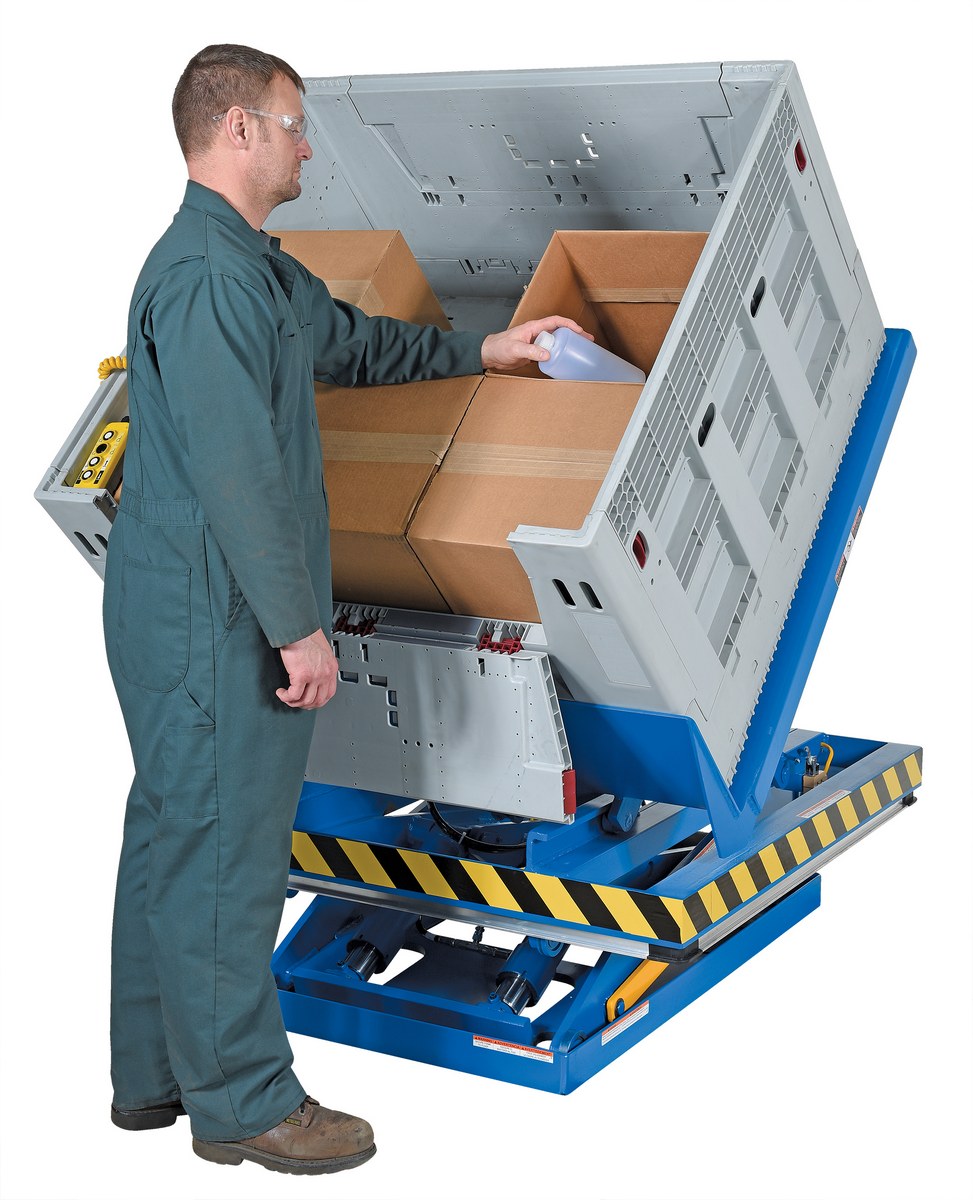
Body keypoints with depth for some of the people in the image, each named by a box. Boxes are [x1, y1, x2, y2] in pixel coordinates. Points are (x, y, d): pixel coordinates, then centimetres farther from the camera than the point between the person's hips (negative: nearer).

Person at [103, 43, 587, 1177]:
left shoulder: (255, 267, 15)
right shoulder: (207, 276, -19)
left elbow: (348, 340, 33)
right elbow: (237, 471, -23)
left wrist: (481, 350, 35)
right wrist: (299, 625, -20)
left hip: (174, 612, 11)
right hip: (212, 620, -11)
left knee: (172, 833, 16)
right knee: (224, 847, -2)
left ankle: (155, 1075, 27)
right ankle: (243, 1102, 10)